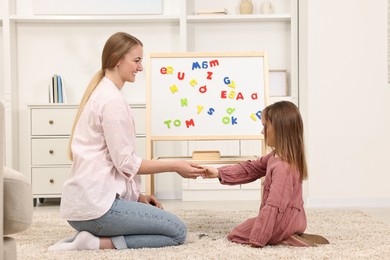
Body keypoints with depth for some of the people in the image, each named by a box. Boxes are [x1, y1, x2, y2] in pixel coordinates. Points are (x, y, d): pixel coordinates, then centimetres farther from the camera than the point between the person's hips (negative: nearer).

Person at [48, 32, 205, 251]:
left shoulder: (100, 93, 18)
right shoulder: (112, 99, -13)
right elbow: (125, 162, -14)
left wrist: (136, 196, 12)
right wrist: (175, 166, -6)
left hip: (85, 201, 10)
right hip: (96, 204, -10)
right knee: (177, 232, -3)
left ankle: (94, 236, 6)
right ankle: (97, 243, -10)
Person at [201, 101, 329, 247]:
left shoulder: (282, 167, -29)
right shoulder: (276, 156, 2)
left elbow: (273, 206, -29)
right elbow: (251, 169, 13)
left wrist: (257, 239, -26)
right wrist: (219, 173, 8)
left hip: (283, 222, -10)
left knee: (235, 235, 8)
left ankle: (283, 239, -4)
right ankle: (289, 237, 11)